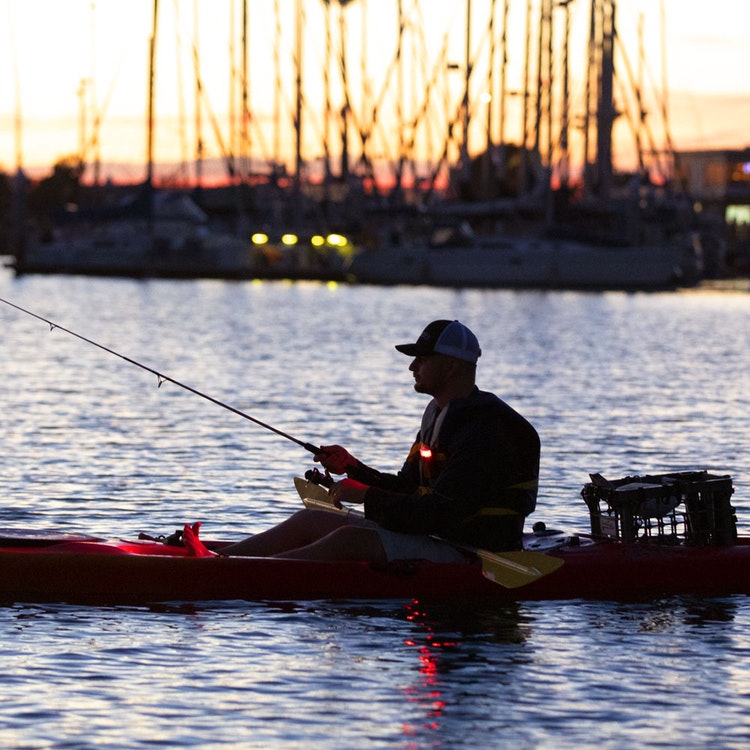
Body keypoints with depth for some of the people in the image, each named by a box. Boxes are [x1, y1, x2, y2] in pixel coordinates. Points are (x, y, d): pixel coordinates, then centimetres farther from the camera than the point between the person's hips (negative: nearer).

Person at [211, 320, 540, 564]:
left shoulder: (482, 432, -19)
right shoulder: (438, 415, 15)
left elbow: (443, 514, -26)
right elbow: (406, 488, 18)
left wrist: (366, 496, -22)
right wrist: (353, 468, 4)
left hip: (467, 552, -10)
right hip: (431, 536, 10)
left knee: (351, 539, -27)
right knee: (309, 521, 2)